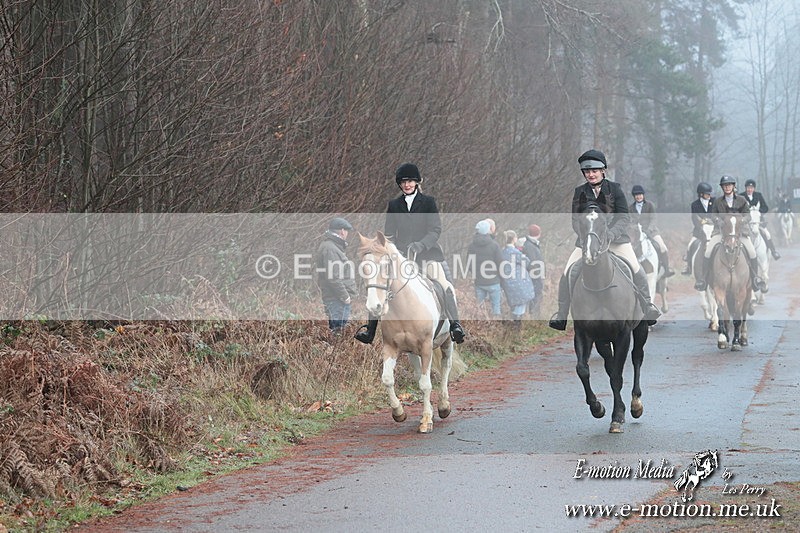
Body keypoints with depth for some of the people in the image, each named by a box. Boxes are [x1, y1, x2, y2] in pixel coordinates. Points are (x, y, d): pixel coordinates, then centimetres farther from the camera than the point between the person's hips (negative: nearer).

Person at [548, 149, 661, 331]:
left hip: (616, 239, -1)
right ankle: (561, 314, 3)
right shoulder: (580, 192, 3)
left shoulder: (615, 189, -2)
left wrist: (609, 235, -24)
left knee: (636, 269, -14)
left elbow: (624, 218, -7)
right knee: (568, 273, -10)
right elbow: (575, 220, 1)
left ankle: (648, 307, 6)